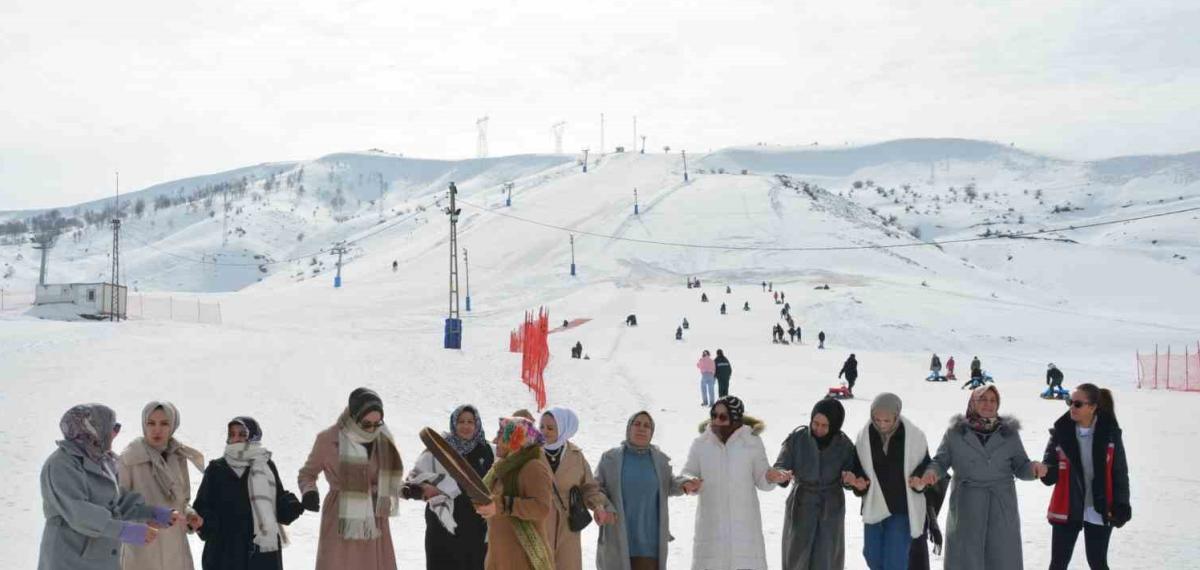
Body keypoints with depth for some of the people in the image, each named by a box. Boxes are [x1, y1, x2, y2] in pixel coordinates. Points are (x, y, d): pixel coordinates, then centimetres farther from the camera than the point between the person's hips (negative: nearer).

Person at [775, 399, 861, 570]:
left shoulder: (843, 444, -8)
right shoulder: (797, 438, -12)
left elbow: (851, 469, 1)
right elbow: (779, 466, -10)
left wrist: (849, 478, -23)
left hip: (831, 511, 1)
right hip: (801, 508, -1)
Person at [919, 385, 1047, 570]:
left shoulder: (1009, 432, 6)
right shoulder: (956, 431, 1)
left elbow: (1020, 467, 7)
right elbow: (940, 461, 3)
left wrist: (1033, 468, -15)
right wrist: (932, 472, -20)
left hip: (1001, 508, 2)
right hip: (966, 507, -1)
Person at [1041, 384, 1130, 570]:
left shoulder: (1110, 433, -9)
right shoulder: (1061, 431, -7)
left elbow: (1120, 472, -1)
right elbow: (1050, 474, -3)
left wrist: (1121, 505, -4)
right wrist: (1045, 471, -26)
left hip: (1099, 511, -1)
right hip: (1066, 509, 1)